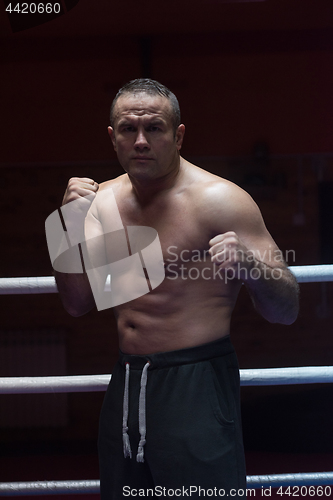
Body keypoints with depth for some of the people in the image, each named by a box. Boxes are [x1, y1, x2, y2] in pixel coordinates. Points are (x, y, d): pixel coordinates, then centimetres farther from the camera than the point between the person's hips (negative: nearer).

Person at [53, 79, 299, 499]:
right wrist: (73, 223, -6)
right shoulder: (103, 200, 8)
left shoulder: (218, 200, -11)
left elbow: (286, 311, -13)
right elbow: (78, 302, 6)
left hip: (196, 385, -6)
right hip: (126, 385, 6)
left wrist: (248, 263, -34)